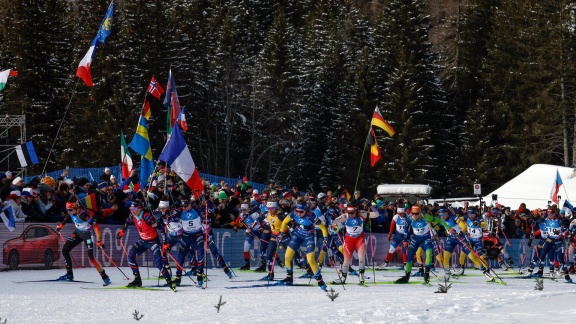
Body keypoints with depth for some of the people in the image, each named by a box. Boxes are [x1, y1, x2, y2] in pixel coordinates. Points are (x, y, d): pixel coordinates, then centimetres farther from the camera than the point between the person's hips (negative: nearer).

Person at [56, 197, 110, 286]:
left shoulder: (83, 215, -34)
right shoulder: (71, 213, -11)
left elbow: (96, 226, -33)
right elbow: (67, 218, 17)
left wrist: (99, 241, -35)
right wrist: (60, 225, 32)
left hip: (88, 234, -8)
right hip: (78, 233, 8)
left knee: (91, 257, -17)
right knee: (64, 250, 4)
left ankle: (104, 277, -7)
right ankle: (69, 274, 16)